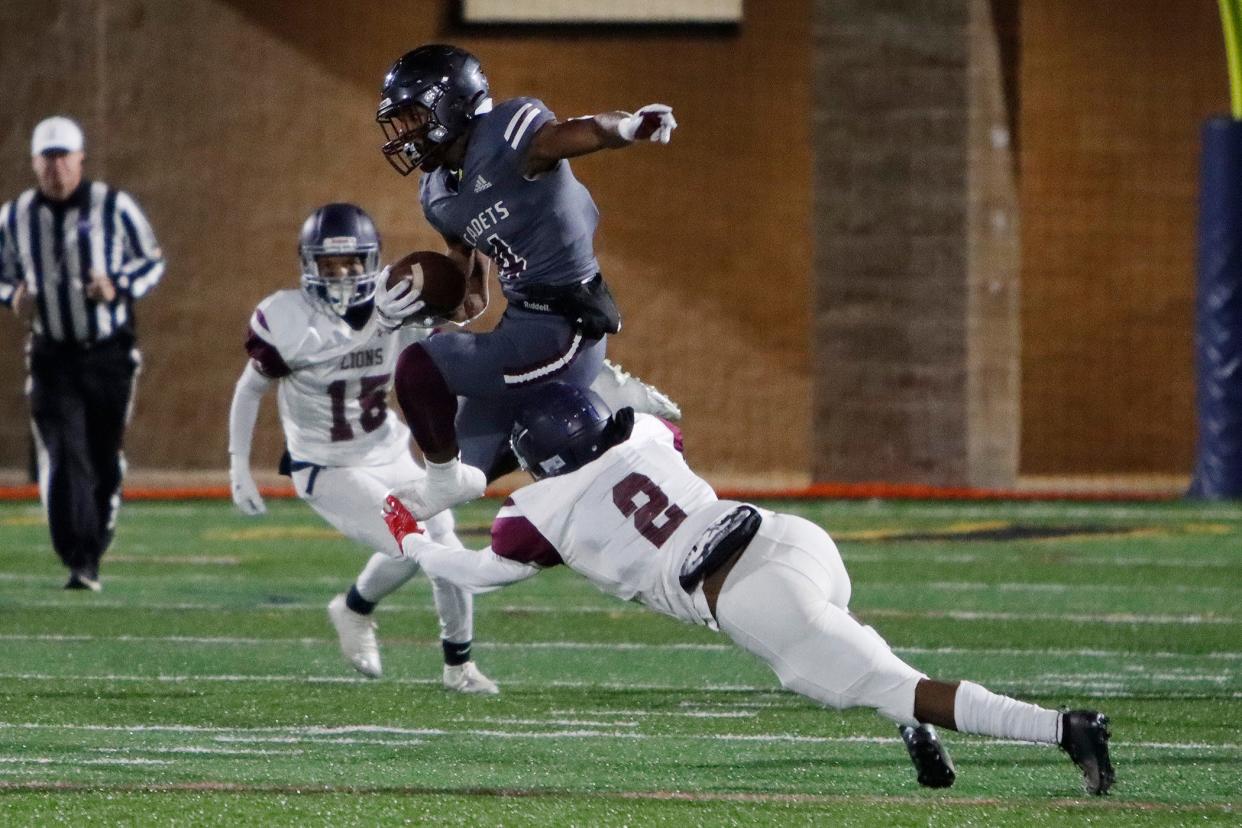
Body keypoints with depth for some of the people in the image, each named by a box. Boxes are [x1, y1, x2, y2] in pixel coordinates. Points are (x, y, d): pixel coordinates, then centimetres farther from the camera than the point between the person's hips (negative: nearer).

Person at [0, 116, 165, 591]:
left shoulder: (115, 208, -5)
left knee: (104, 462, 4)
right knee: (64, 460, -12)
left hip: (110, 355, -1)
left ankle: (91, 555, 18)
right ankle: (80, 564, -14)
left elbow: (153, 262, 4)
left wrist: (119, 288, -16)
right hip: (52, 357, 1)